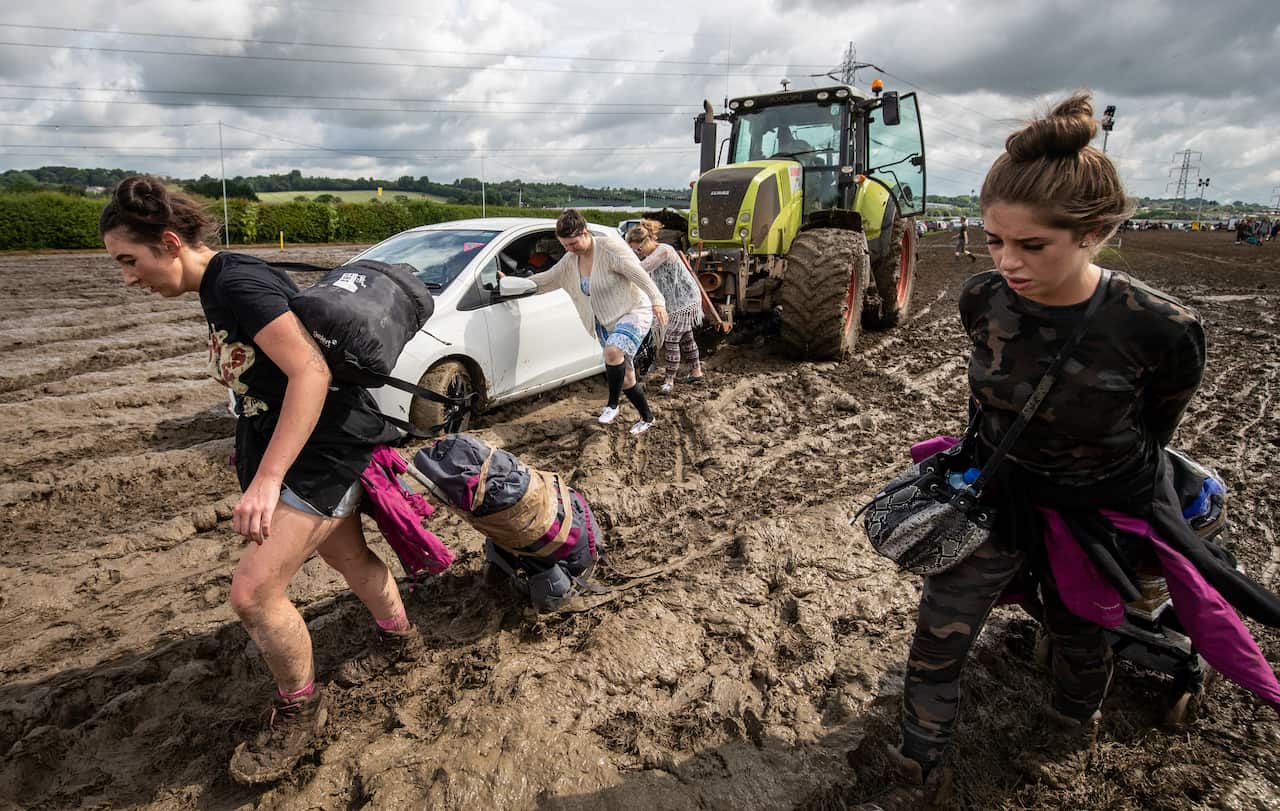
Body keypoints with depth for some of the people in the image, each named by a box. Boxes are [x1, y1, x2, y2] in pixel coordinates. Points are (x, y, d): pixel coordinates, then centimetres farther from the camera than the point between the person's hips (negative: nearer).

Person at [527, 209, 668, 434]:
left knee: (613, 351, -34)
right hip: (606, 322, 8)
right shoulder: (570, 260, 5)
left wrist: (657, 301, -34)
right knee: (625, 376, 6)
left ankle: (612, 405, -16)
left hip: (634, 313, -7)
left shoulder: (610, 247, -17)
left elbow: (639, 274, -25)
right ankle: (647, 418, 23)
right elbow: (547, 279, 16)